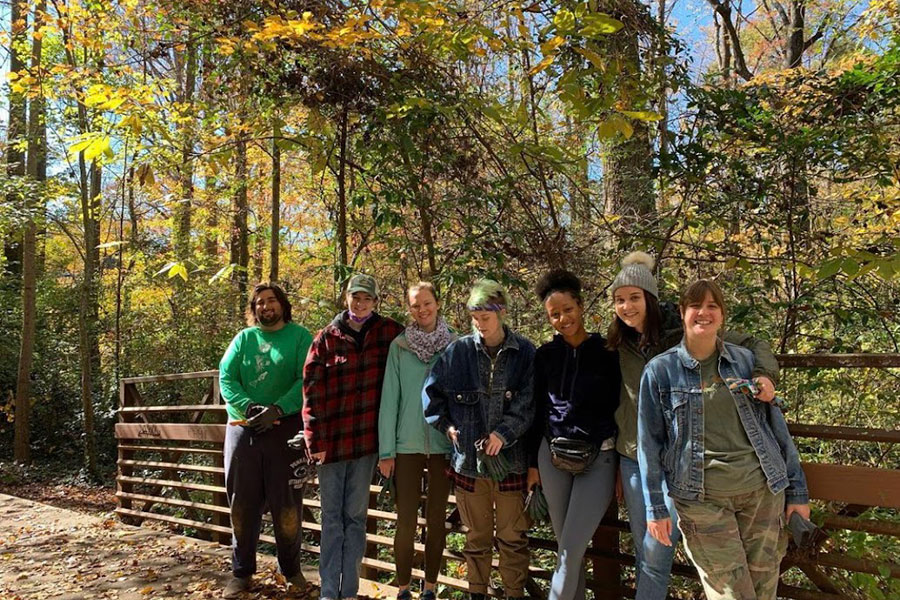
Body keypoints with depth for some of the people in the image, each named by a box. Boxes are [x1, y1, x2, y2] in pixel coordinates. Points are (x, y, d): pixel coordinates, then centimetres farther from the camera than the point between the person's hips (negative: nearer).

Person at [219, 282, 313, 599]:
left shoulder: (300, 337, 2)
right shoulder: (243, 339, 11)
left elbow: (306, 380, -9)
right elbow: (226, 377, 1)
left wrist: (277, 409, -21)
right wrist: (248, 407, -16)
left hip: (285, 428, -2)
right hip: (243, 429, 3)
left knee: (287, 504, 5)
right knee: (242, 503, 8)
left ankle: (291, 569, 21)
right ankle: (241, 571, 22)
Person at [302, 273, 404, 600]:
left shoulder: (388, 332, 1)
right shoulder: (326, 338, 0)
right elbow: (312, 390, -2)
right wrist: (315, 440, -8)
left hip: (366, 437, 0)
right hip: (331, 438, 0)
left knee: (355, 515, 10)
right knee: (331, 516, 7)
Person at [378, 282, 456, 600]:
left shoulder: (455, 345, -1)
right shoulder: (399, 346, -1)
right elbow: (389, 398, -1)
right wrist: (386, 451, -3)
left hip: (443, 445, 0)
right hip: (407, 445, 0)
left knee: (436, 519, 10)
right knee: (406, 520, 3)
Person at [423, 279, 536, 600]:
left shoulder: (525, 352, -5)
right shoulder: (458, 351, -2)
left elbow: (527, 403, -6)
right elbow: (431, 392, 8)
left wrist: (504, 433, -15)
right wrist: (445, 425, 1)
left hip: (510, 459, -1)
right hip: (468, 459, 2)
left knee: (513, 537, 11)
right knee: (476, 537, 17)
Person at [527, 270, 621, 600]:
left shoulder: (607, 352, -5)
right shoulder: (545, 355, 3)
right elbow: (538, 411, 9)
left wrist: (624, 466, -2)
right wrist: (533, 462, 10)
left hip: (599, 458, -3)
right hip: (553, 455, 3)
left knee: (571, 548, -5)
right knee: (566, 546, 12)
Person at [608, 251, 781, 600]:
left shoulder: (682, 332, -11)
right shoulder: (620, 343, 3)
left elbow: (753, 345, -8)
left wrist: (764, 375, -27)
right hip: (632, 457, 5)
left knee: (656, 554, -2)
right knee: (642, 552, 14)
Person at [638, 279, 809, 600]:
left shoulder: (746, 360, 5)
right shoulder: (660, 370, -2)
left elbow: (776, 425, 9)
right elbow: (649, 443, -1)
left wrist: (797, 491, 8)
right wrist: (655, 508, -2)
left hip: (762, 490, 3)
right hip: (702, 499, -3)